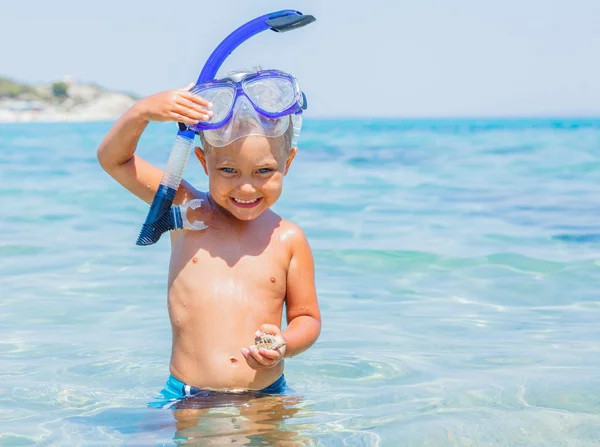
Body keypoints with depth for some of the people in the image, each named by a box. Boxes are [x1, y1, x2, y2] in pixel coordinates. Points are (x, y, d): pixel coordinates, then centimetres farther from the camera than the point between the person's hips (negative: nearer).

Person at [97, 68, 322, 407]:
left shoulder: (288, 240, 4)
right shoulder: (187, 211, 6)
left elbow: (307, 318, 11)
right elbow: (113, 158, 8)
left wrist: (285, 344, -11)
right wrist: (145, 111, -9)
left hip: (266, 400, 1)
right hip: (185, 401, -1)